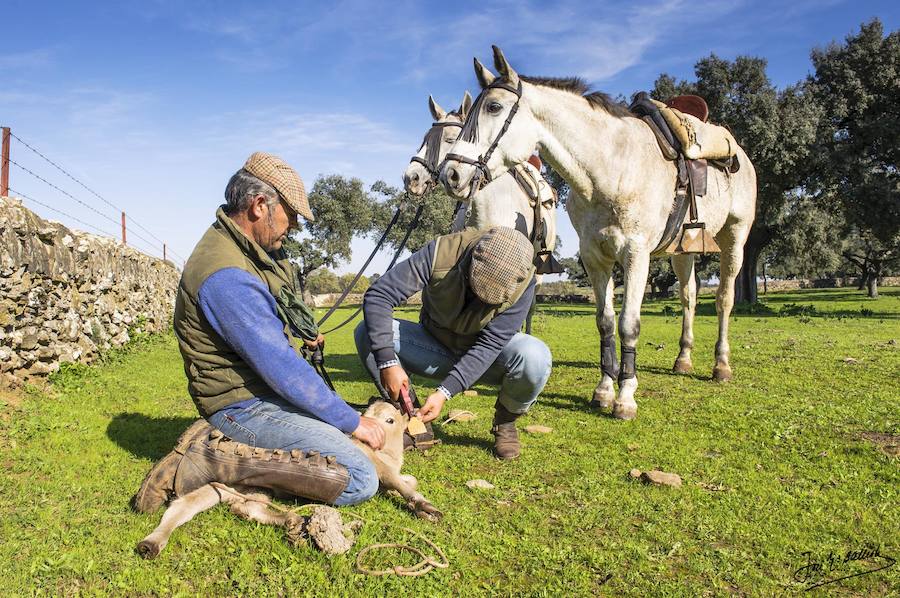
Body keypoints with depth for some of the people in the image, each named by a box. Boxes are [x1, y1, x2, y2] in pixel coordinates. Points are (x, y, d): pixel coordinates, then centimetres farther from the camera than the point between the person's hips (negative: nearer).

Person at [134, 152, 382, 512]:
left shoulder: (251, 249, 8)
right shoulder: (226, 276, -25)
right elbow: (281, 369, -26)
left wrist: (300, 335, 9)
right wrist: (352, 421, -17)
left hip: (269, 392, 11)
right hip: (246, 407, -10)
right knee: (360, 480, -20)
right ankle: (214, 458, -14)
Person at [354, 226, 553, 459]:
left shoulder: (522, 284, -26)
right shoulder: (441, 252, -27)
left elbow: (489, 344, -26)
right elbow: (378, 295, -28)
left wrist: (444, 392, -35)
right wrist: (388, 362, -37)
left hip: (486, 358, -1)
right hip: (436, 347, 1)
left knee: (535, 357, -33)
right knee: (368, 332, -24)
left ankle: (505, 422, -1)